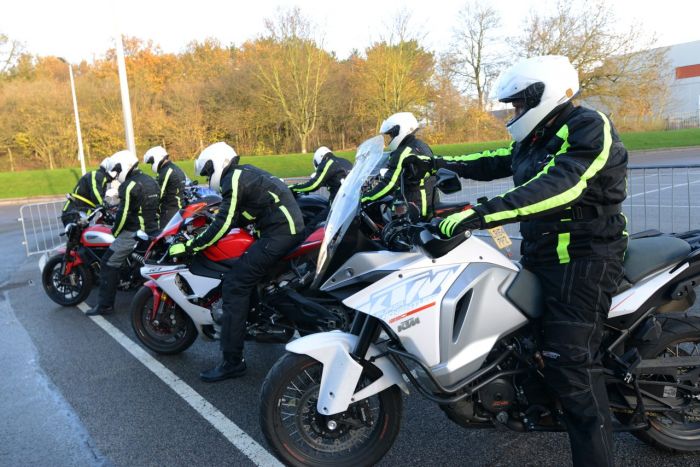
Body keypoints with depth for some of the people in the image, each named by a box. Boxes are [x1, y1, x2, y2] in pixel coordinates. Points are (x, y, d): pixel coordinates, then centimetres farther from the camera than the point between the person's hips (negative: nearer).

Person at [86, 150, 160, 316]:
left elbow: (123, 214, -17)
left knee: (108, 264, -4)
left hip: (134, 233, -9)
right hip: (153, 231, 9)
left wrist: (114, 233, -4)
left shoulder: (129, 186, -16)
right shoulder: (151, 181, 11)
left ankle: (105, 304, -4)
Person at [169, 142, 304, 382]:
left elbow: (223, 224, -14)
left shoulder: (234, 179, -8)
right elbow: (237, 215, 30)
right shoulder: (245, 172, 22)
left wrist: (189, 246, -9)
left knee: (235, 285, -13)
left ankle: (232, 361, -11)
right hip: (290, 227, 11)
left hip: (278, 233, -11)